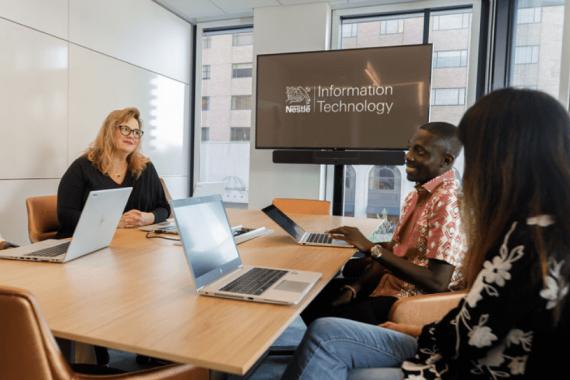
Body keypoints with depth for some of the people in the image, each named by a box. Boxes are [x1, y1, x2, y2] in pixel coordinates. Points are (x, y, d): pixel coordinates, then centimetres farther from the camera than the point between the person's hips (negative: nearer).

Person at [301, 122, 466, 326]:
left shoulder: (448, 202, -20)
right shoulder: (416, 195, 10)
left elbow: (437, 282, -24)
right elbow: (394, 252, 11)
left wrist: (371, 248, -23)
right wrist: (353, 288, -1)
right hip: (389, 284, 8)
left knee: (326, 322, -17)